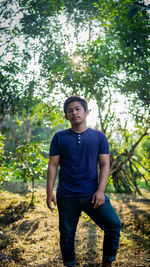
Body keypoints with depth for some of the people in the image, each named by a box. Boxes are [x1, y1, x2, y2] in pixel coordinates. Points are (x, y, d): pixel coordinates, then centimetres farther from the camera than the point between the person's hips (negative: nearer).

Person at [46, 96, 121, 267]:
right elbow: (53, 165, 4)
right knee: (66, 234, 8)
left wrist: (100, 190, -10)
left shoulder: (99, 137, 5)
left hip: (92, 194, 0)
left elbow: (104, 165, 1)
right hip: (66, 196, 1)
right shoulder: (59, 137, 5)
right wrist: (49, 192, -4)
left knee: (114, 225, -11)